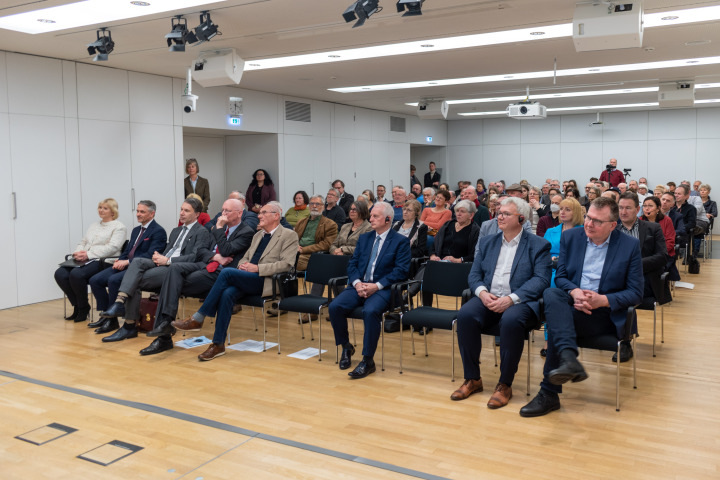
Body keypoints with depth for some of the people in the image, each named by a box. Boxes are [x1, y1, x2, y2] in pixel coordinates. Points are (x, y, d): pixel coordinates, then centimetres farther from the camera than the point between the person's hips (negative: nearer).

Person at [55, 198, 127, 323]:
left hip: (103, 262, -7)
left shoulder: (119, 227, 2)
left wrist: (88, 254, -17)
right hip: (84, 260, 8)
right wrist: (78, 253, 0)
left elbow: (112, 247, -12)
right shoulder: (93, 225, 28)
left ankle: (84, 307, -11)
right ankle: (77, 305, -3)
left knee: (76, 274, -32)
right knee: (60, 273, -18)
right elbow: (82, 242, 25)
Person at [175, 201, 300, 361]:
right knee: (227, 294, -28)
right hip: (247, 280, 6)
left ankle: (198, 318, -20)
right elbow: (244, 258, 28)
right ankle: (218, 345, -23)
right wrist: (243, 264, 2)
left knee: (226, 272, -27)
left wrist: (257, 268, -14)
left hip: (266, 282, -6)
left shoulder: (289, 236, 3)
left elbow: (286, 264, -9)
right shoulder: (258, 235, 27)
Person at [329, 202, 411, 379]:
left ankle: (368, 360, -21)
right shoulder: (364, 238, 18)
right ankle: (346, 347, 3)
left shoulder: (401, 242, 2)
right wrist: (357, 283, -8)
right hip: (359, 286, 5)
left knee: (370, 311, -35)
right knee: (335, 306, -21)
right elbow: (352, 264, 13)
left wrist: (376, 286, -17)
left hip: (382, 289, -5)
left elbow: (401, 271, -8)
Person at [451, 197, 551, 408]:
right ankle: (472, 379, -12)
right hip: (488, 299, 4)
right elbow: (474, 275, 13)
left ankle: (505, 384, -21)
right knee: (465, 315, -27)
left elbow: (541, 279, -8)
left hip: (519, 302, -4)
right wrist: (482, 292, -11)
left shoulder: (538, 245, 4)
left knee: (511, 320, -37)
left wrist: (511, 298, -21)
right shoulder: (486, 243, 18)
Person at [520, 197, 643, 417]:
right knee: (551, 293, -32)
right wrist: (574, 292, -14)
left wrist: (603, 300, -19)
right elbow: (560, 276, 9)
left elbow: (635, 293, -2)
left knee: (556, 321, -31)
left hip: (604, 314, -3)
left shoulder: (630, 246, 0)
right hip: (571, 303, 4)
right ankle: (569, 360, -47)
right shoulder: (570, 237, 9)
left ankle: (549, 393, -24)